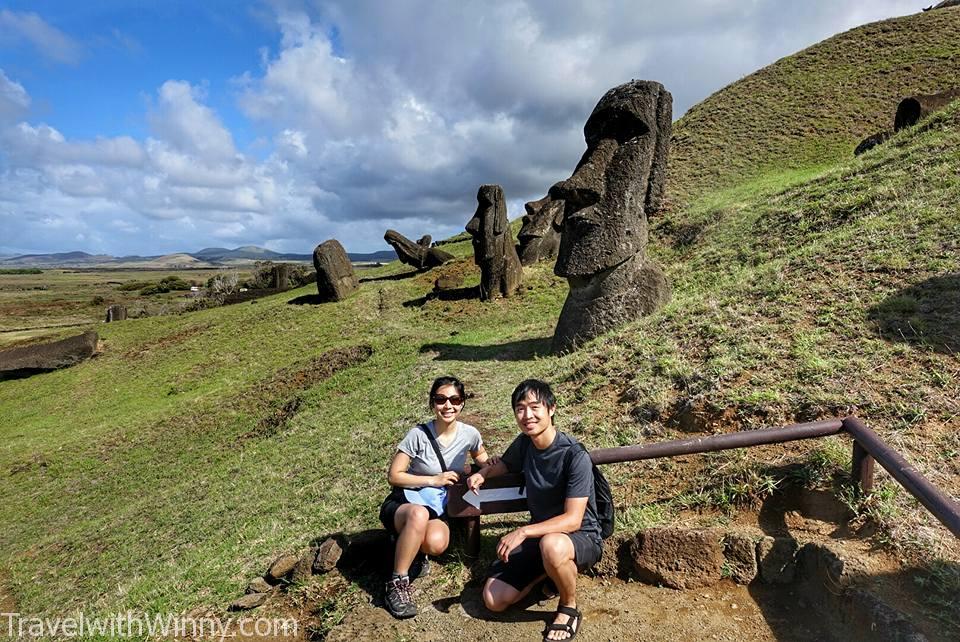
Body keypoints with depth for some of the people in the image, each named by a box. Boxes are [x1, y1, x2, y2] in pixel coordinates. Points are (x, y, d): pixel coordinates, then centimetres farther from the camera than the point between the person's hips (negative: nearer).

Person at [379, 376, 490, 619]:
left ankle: (415, 550, 5)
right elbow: (394, 476, -10)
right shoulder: (418, 435, -15)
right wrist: (433, 480, -16)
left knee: (437, 543, -32)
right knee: (419, 514, -39)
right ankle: (397, 584, -18)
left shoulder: (469, 434, -5)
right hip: (404, 503, -2)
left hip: (438, 508, 2)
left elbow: (484, 462, 16)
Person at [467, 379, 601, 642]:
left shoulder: (575, 456, -24)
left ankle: (569, 609, -10)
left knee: (552, 545, -41)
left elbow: (573, 520, -26)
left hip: (581, 537, -6)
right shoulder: (524, 443, -4)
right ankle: (550, 568, 17)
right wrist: (482, 473, -4)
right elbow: (503, 464, 18)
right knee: (494, 600, -5)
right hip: (539, 533, 6)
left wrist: (522, 532, -35)